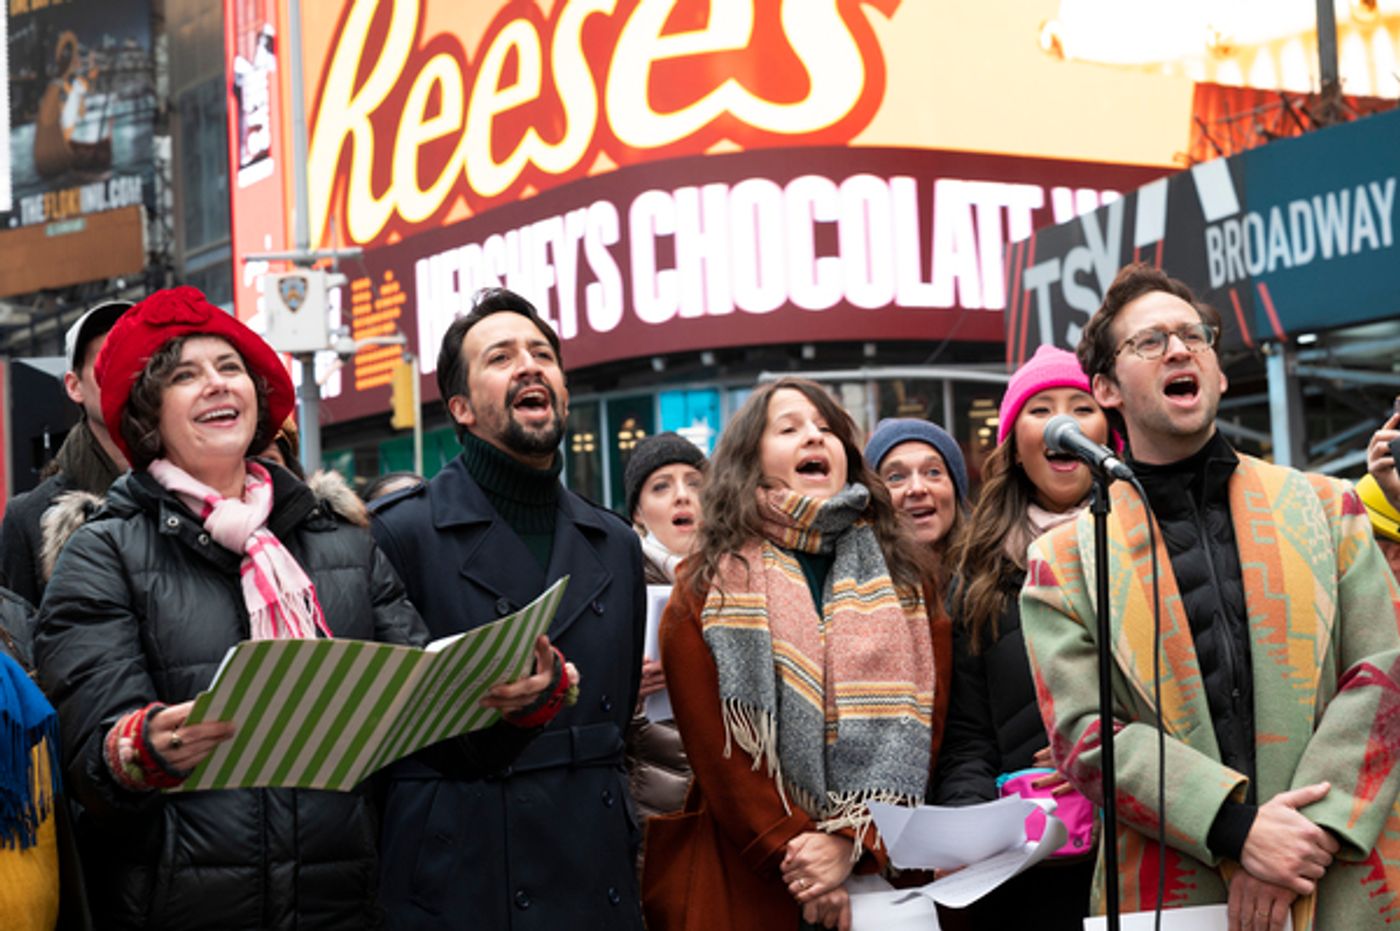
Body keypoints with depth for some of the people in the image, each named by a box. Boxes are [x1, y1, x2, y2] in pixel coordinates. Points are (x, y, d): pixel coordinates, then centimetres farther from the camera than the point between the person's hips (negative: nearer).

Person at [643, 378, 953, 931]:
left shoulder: (904, 580, 8)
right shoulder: (707, 589, 1)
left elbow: (916, 734, 1)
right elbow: (714, 745, -6)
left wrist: (851, 843, -13)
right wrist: (795, 855, -15)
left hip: (879, 875, 2)